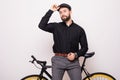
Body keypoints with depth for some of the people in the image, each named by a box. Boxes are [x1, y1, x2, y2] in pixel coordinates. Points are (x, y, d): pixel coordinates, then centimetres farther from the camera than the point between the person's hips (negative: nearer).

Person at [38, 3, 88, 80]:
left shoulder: (79, 29, 7)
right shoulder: (56, 26, 8)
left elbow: (84, 47, 9)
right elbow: (41, 25, -8)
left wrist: (76, 55, -9)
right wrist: (51, 11, -7)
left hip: (73, 61, 0)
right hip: (58, 60, 0)